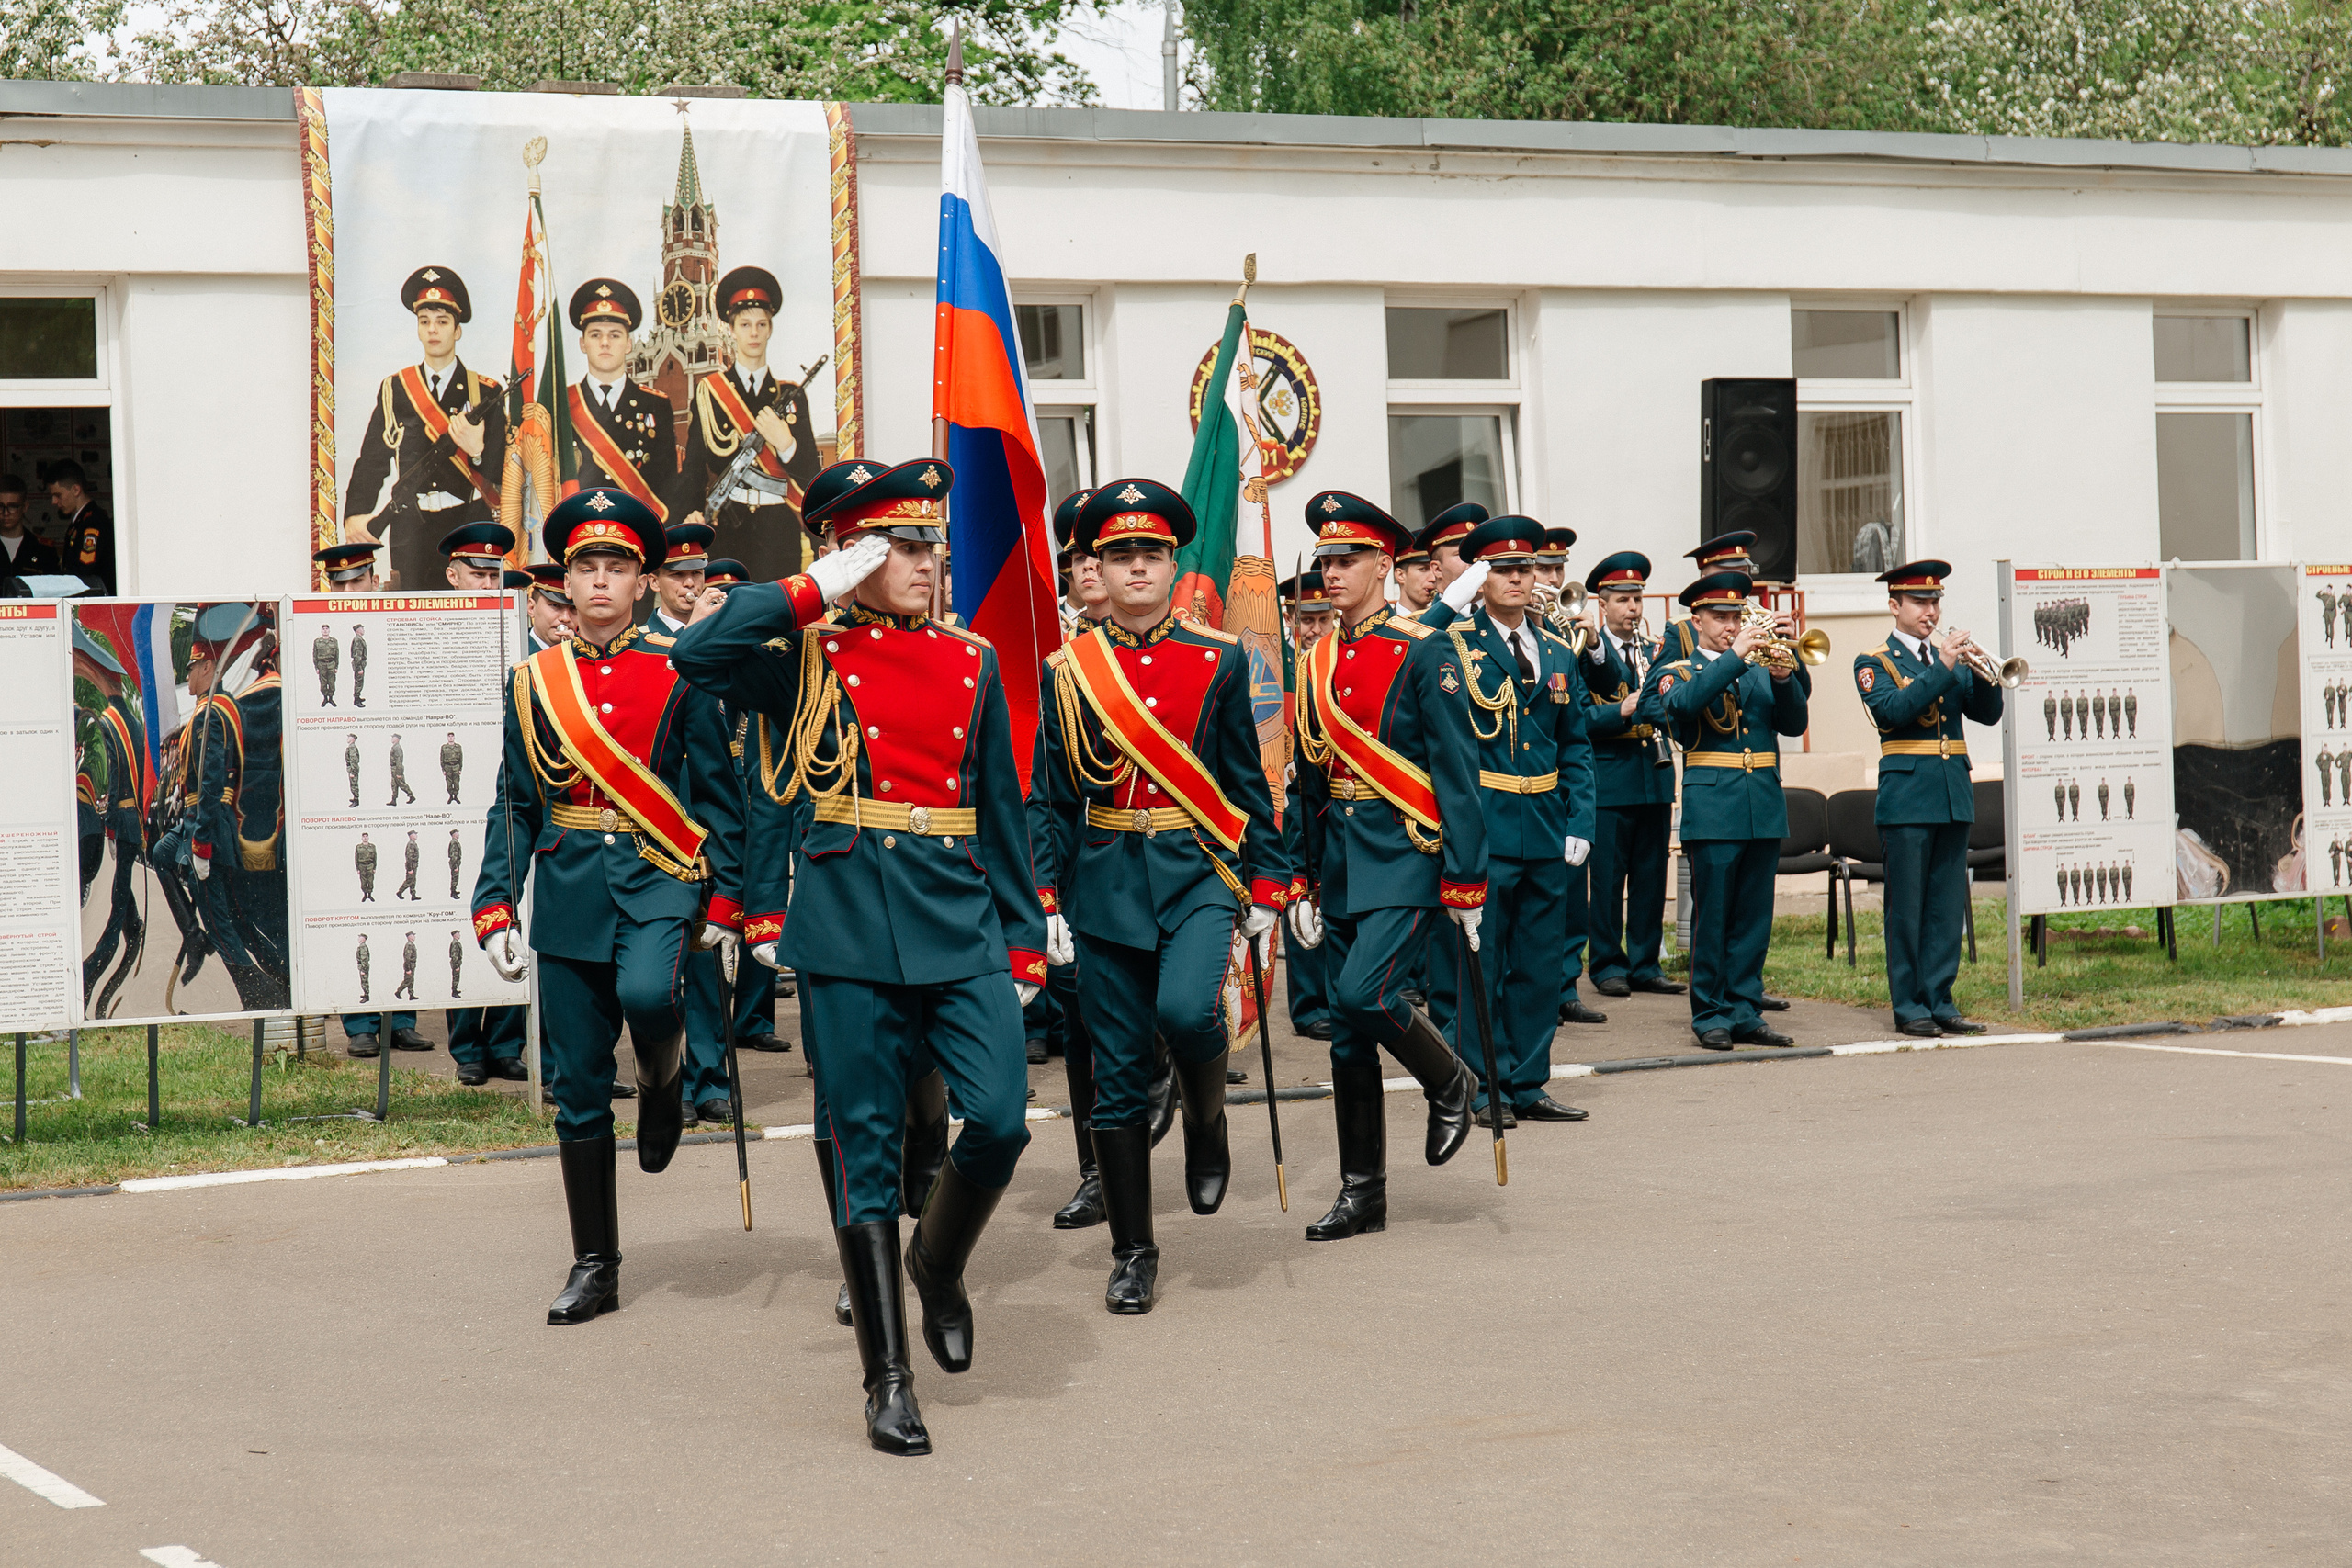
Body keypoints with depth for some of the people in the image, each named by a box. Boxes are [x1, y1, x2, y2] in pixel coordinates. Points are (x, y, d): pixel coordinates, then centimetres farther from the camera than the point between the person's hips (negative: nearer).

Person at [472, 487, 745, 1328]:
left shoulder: (678, 674, 1)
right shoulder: (534, 682, 7)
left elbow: (718, 792, 4)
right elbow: (514, 807, 9)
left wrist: (724, 898, -3)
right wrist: (495, 909, 0)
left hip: (659, 881, -2)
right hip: (571, 893, 2)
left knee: (646, 994, -33)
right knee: (579, 1090, 3)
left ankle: (662, 1085, 3)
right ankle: (594, 1265, 14)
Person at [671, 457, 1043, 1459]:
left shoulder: (972, 663, 13)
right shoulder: (810, 658, 3)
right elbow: (698, 656, -16)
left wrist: (1024, 942, 11)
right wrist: (814, 589, -10)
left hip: (963, 922, 3)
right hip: (851, 925, -3)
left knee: (999, 1119, -11)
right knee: (867, 1149, 0)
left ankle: (938, 1265, 21)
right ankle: (887, 1382, 8)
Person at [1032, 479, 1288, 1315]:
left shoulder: (1220, 659, 3)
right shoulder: (1067, 670, 3)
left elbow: (1247, 781, 7)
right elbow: (1052, 796, 6)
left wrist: (1266, 886, 3)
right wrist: (1046, 898, -1)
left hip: (1201, 874, -1)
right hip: (1108, 884, 1)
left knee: (1186, 1008, -27)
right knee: (1117, 1074, 2)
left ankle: (1207, 1125, 7)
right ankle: (1133, 1250, 14)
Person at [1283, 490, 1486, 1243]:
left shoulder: (1424, 655, -8)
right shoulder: (1317, 663, 11)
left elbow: (1458, 775, -10)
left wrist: (1466, 881, -13)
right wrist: (1303, 881, 15)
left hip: (1405, 852, -6)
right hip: (1340, 853, 6)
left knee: (1364, 993, -21)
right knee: (1347, 1030, 6)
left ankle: (1450, 1082, 8)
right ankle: (1362, 1191, 13)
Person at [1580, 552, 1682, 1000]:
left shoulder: (1654, 651, 15)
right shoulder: (1588, 652, -1)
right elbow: (1581, 718, -9)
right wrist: (1621, 712, -23)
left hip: (1654, 775, 5)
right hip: (1609, 778, -5)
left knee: (1651, 876, 7)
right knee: (1608, 878, -2)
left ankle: (1645, 964, 14)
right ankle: (1608, 966, 7)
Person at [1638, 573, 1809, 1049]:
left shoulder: (1760, 669, 17)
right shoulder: (1678, 669, 5)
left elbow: (1794, 722, 5)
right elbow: (1682, 703, -19)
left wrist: (1785, 676, -13)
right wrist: (1734, 657, -21)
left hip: (1764, 807, 4)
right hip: (1712, 807, -4)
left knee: (1755, 916, 6)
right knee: (1712, 916, -2)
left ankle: (1744, 1012, 13)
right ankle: (1710, 1015, 6)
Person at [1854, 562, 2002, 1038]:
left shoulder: (1950, 657, 16)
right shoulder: (1874, 662, 1)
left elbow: (1988, 713, 6)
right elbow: (1893, 710, -17)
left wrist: (1981, 673, -12)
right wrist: (1942, 670, -21)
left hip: (1953, 796, 5)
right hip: (1907, 795, -5)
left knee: (1948, 904, 5)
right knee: (1907, 907, -2)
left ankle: (1940, 1001, 11)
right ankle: (1908, 1007, 3)